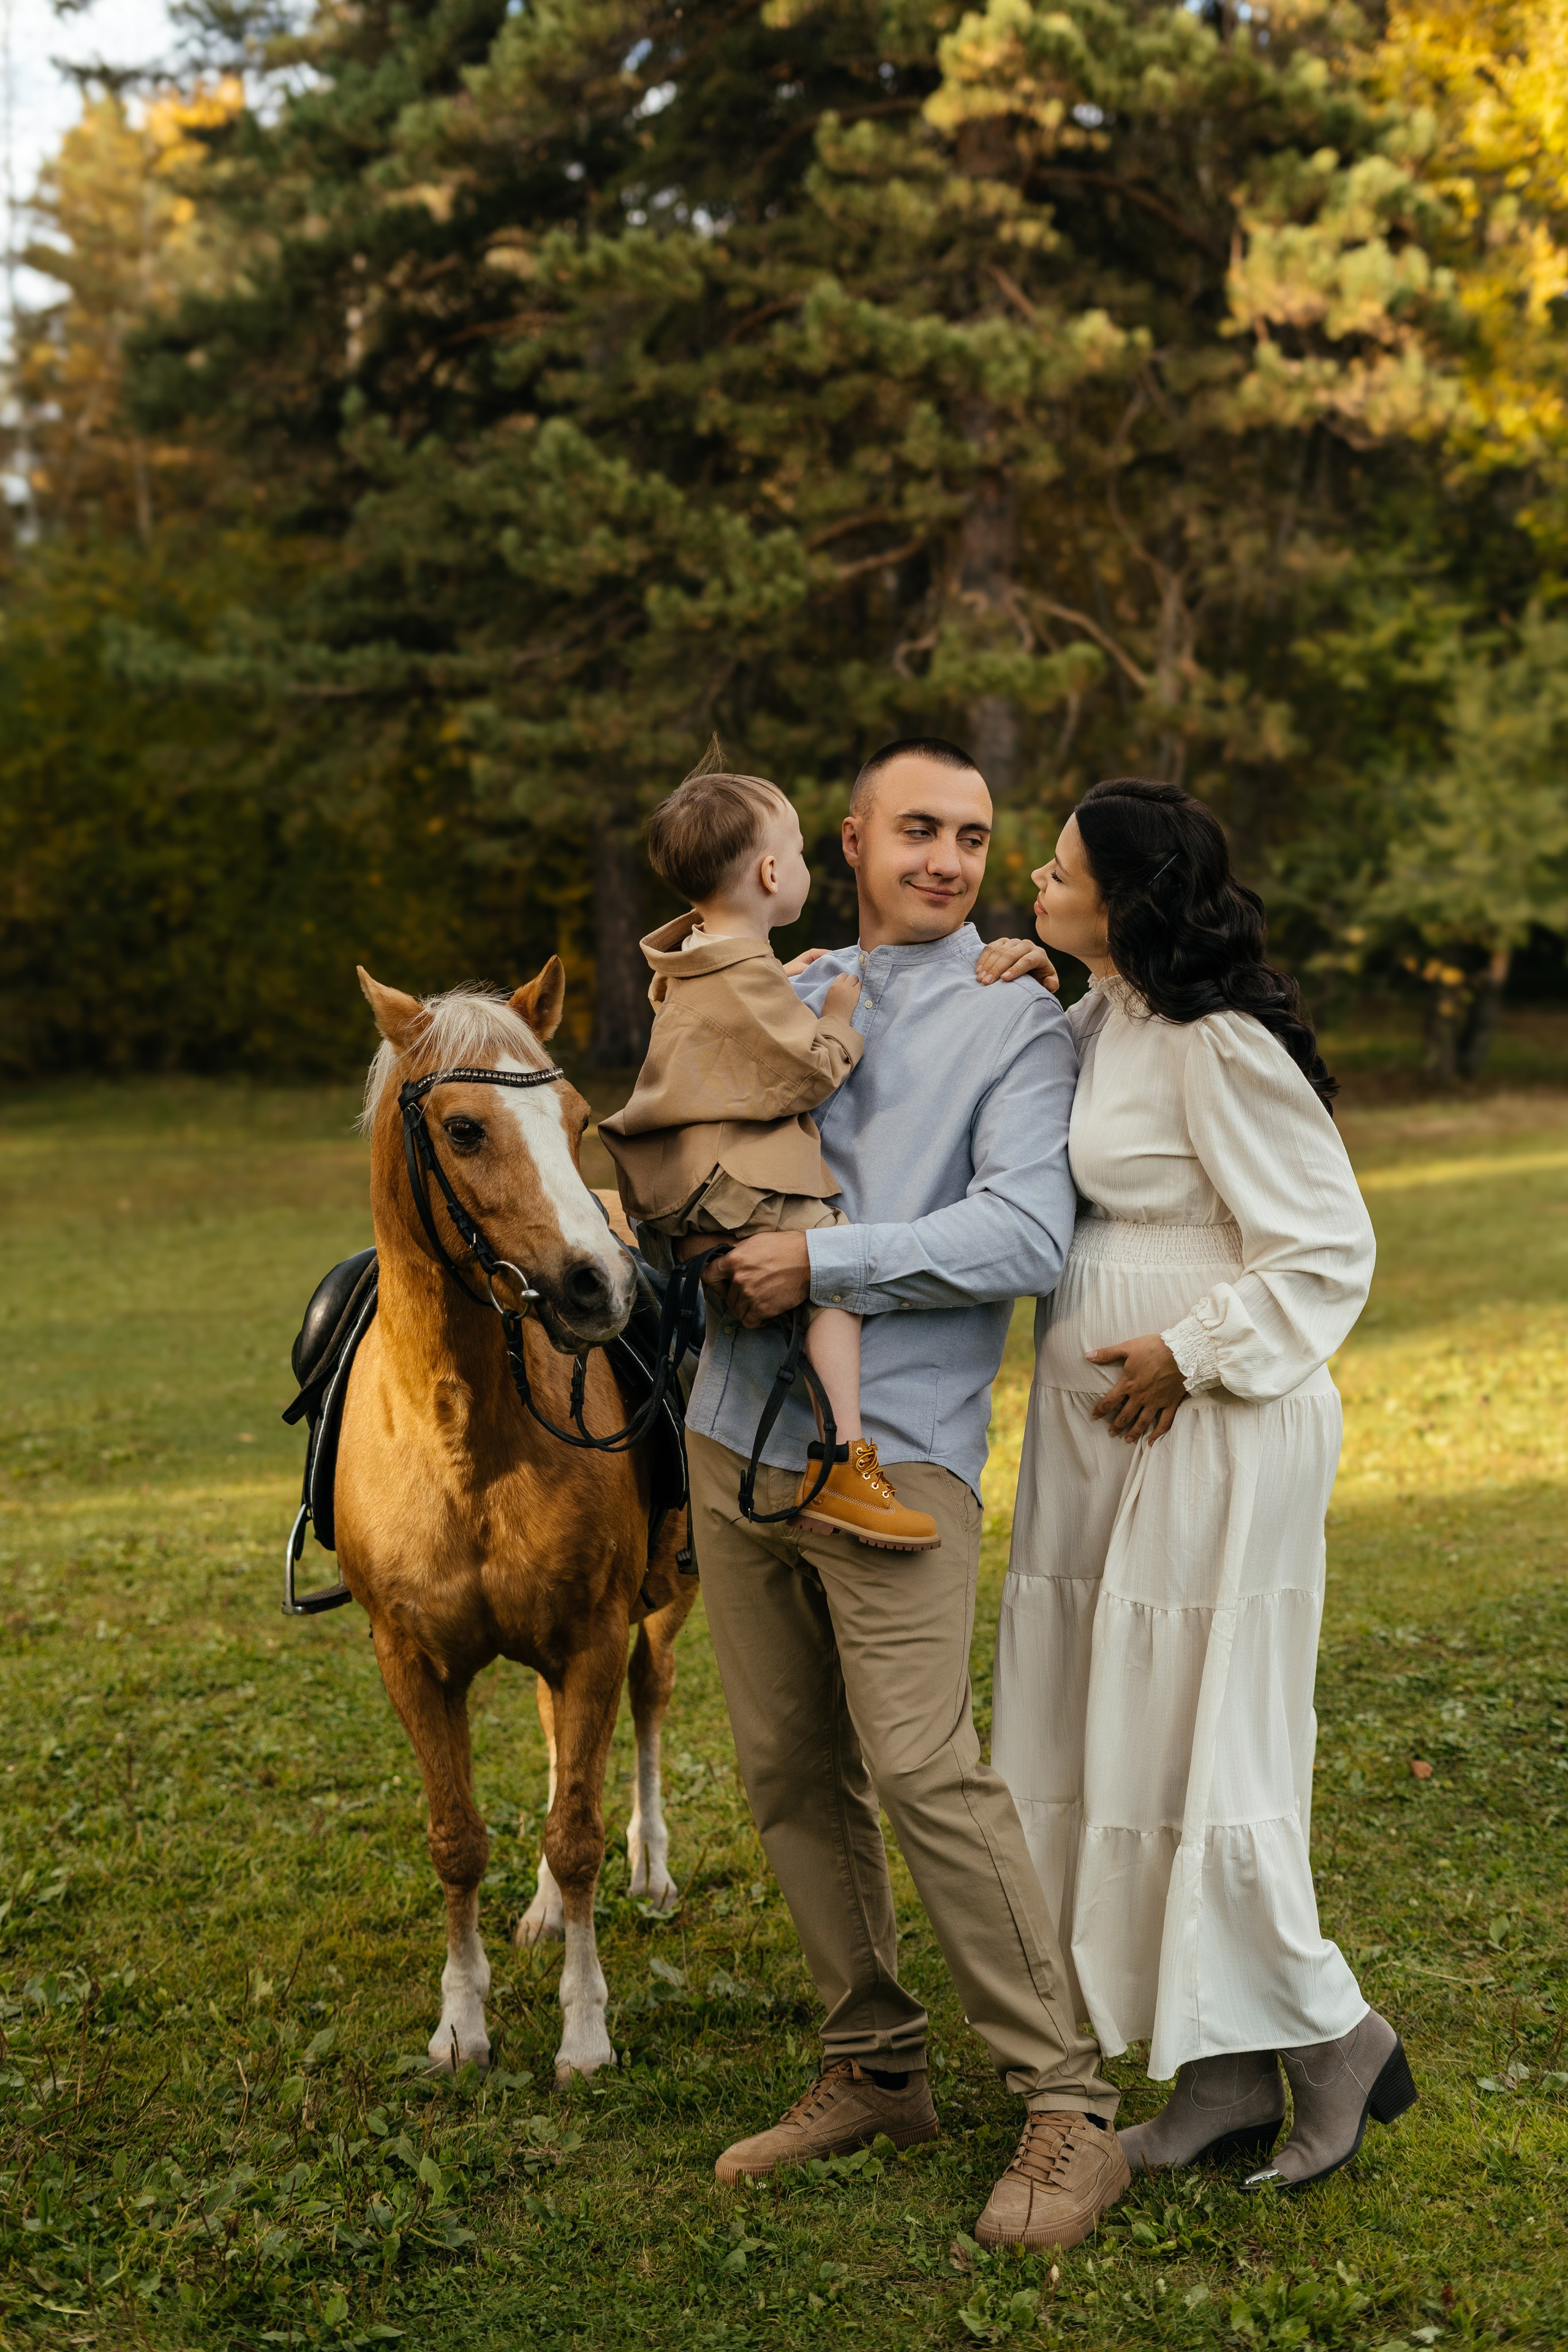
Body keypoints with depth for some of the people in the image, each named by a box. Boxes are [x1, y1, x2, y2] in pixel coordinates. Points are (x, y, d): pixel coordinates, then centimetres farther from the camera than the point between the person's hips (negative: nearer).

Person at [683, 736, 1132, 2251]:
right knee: (789, 1772, 10)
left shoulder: (1017, 1021, -2)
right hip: (736, 1435, 6)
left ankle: (1067, 2111, -3)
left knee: (926, 1773, -12)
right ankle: (872, 2070, 23)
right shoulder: (787, 997, 16)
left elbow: (1026, 1235, -15)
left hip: (890, 1451, -6)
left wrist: (823, 1261, -18)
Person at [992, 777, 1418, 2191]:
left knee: (1193, 1745, -3)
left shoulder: (1219, 1046, -17)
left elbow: (1327, 1250, -16)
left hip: (1213, 1434, -9)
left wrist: (1188, 1355, -16)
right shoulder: (1092, 1024, 10)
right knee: (1109, 1741, 11)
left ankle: (1328, 2037, 16)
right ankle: (1222, 2078, 21)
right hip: (1102, 1439, 9)